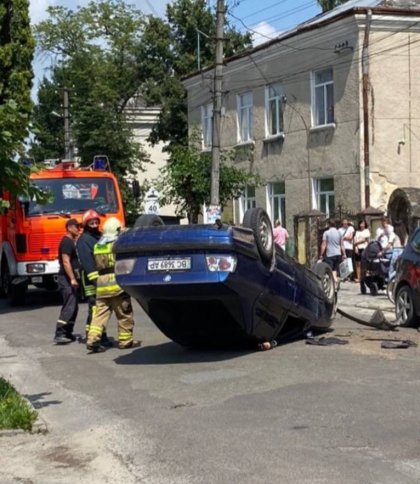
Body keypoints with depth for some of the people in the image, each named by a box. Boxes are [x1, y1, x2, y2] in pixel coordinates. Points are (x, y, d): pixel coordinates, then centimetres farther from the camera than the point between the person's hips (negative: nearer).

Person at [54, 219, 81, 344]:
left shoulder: (72, 241, 17)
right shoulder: (66, 242, -14)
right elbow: (66, 262, -21)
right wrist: (72, 279, -25)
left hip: (70, 278, 10)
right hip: (66, 279, -10)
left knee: (73, 306, 11)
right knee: (69, 306, -14)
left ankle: (68, 333, 16)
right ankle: (59, 335, -15)